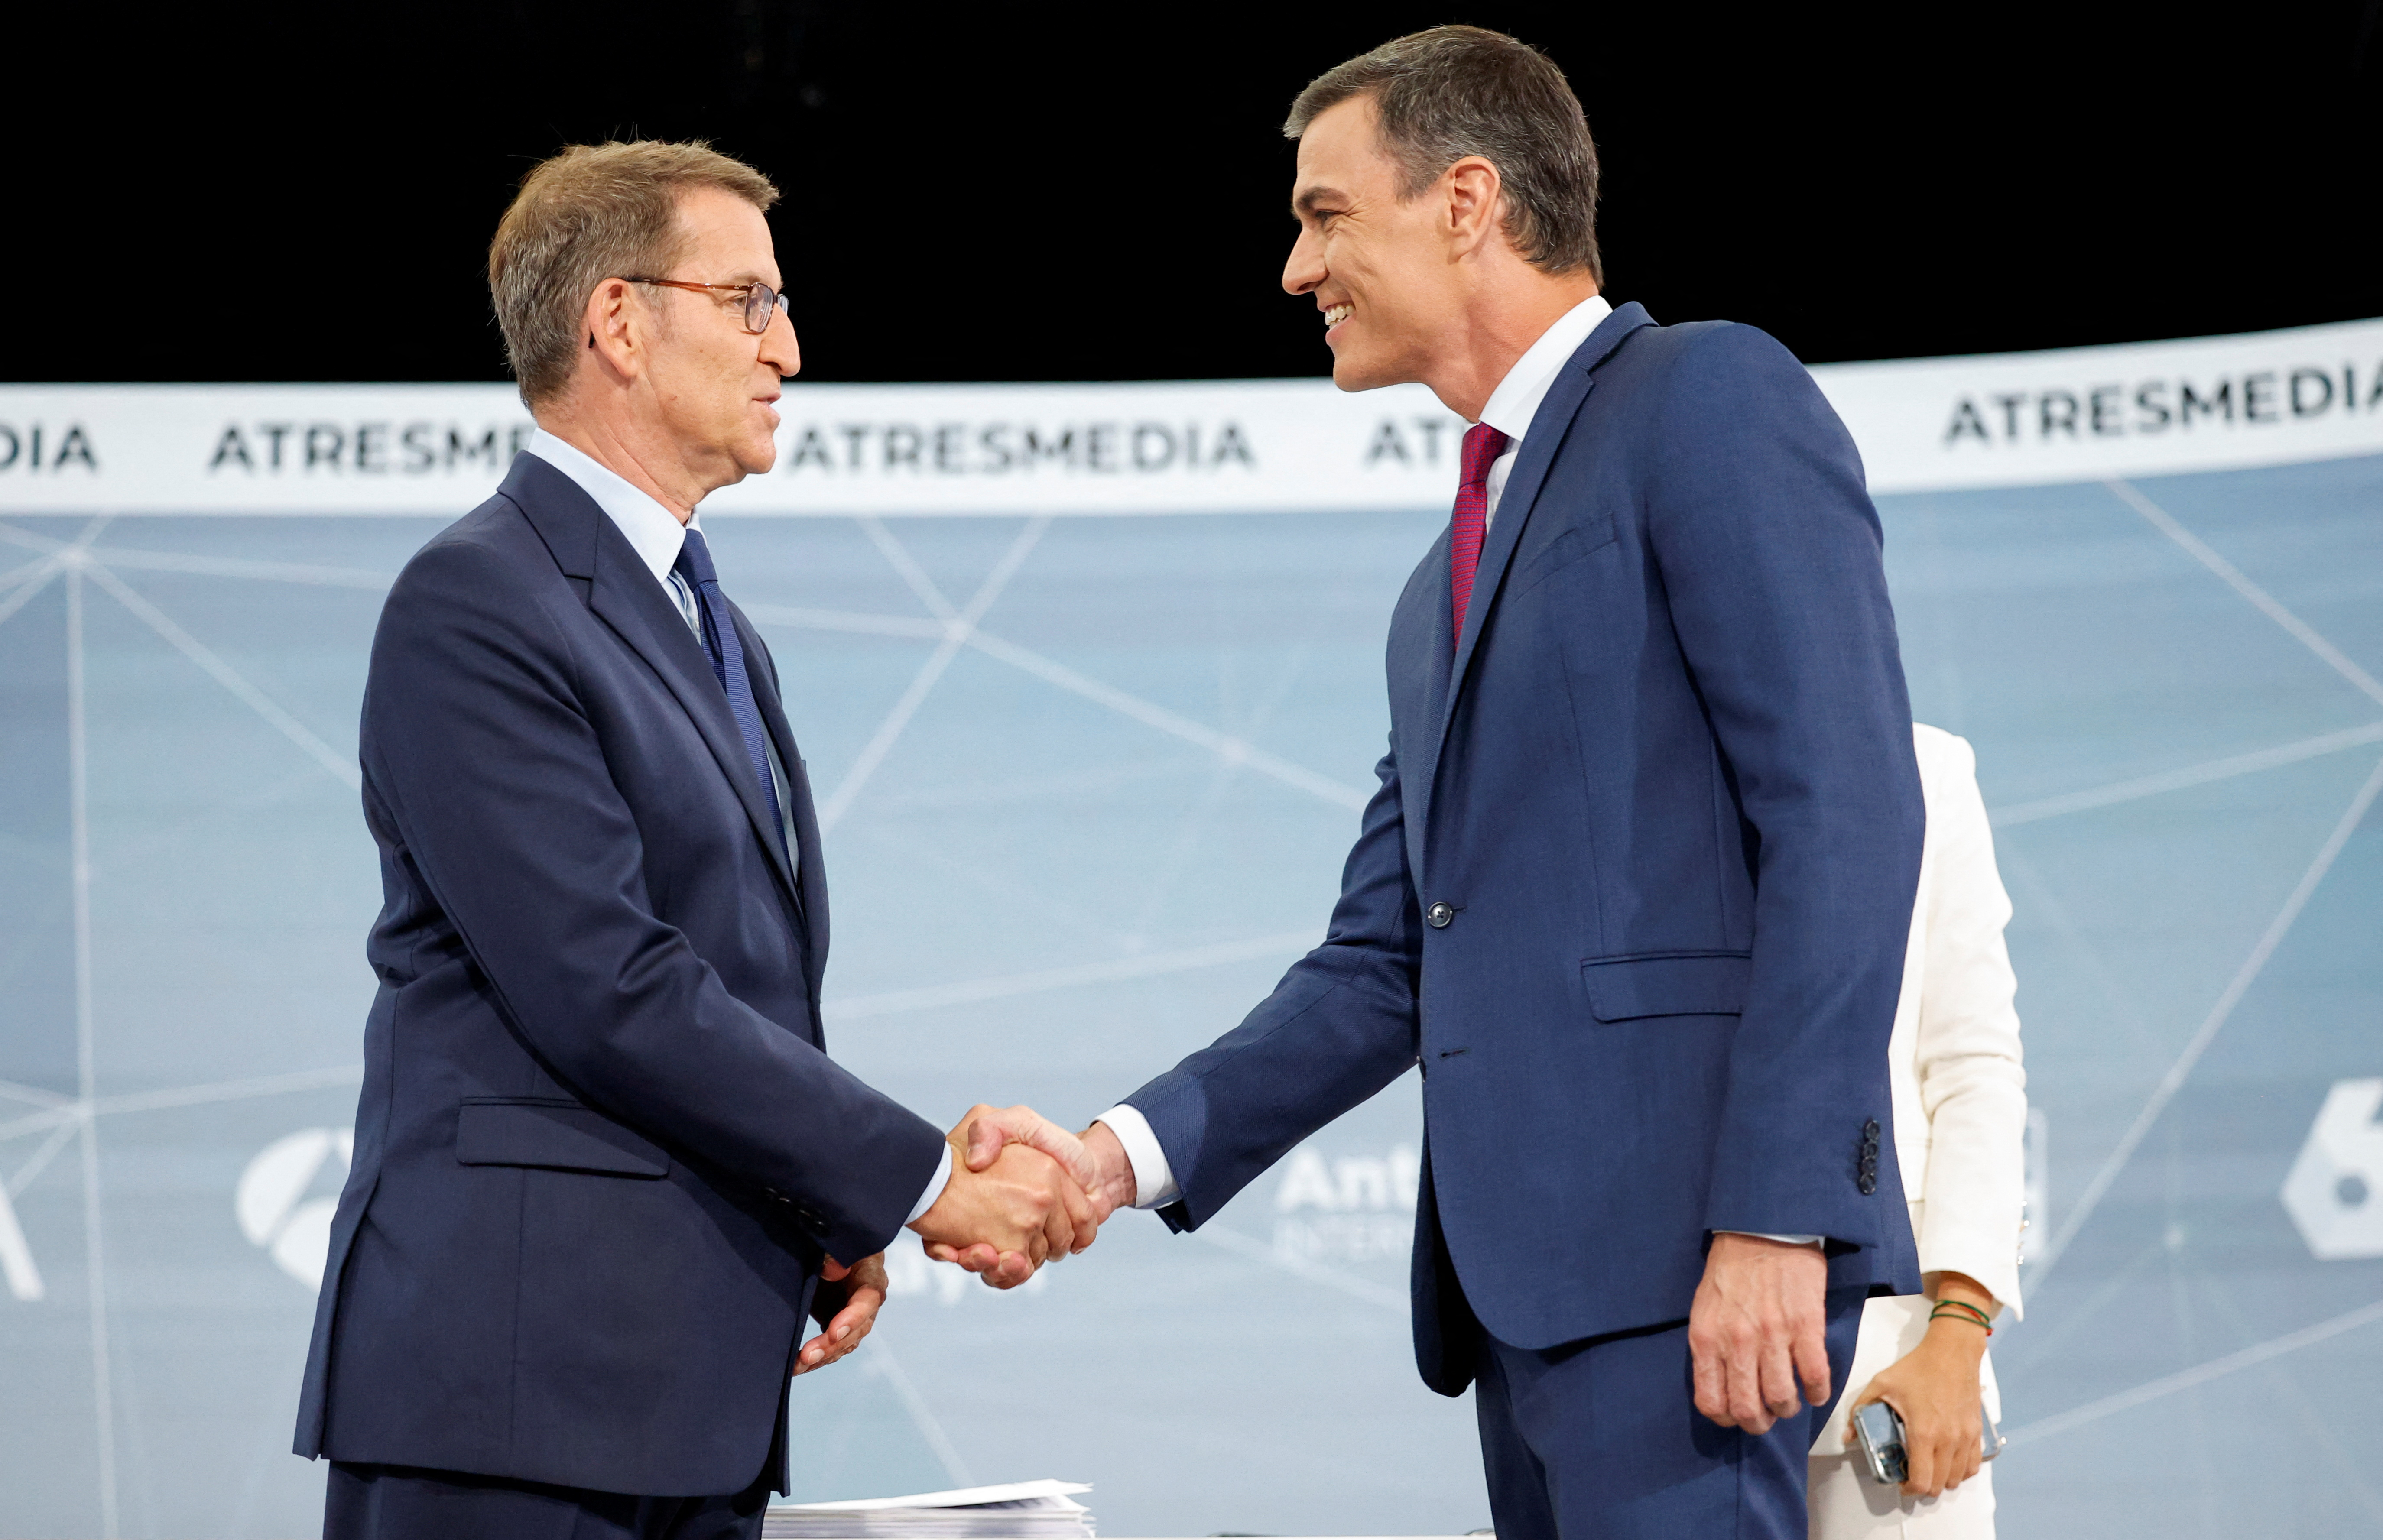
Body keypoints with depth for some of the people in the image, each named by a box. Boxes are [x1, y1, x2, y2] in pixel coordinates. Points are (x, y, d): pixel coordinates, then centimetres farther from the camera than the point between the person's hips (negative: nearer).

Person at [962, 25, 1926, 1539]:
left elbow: (1846, 817, -12)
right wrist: (1121, 1156, 7)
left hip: (1687, 1253, -9)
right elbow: (1387, 964, 21)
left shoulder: (1710, 398, -3)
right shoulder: (1444, 593, 25)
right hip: (1525, 1272, 9)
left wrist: (1777, 1216, -20)